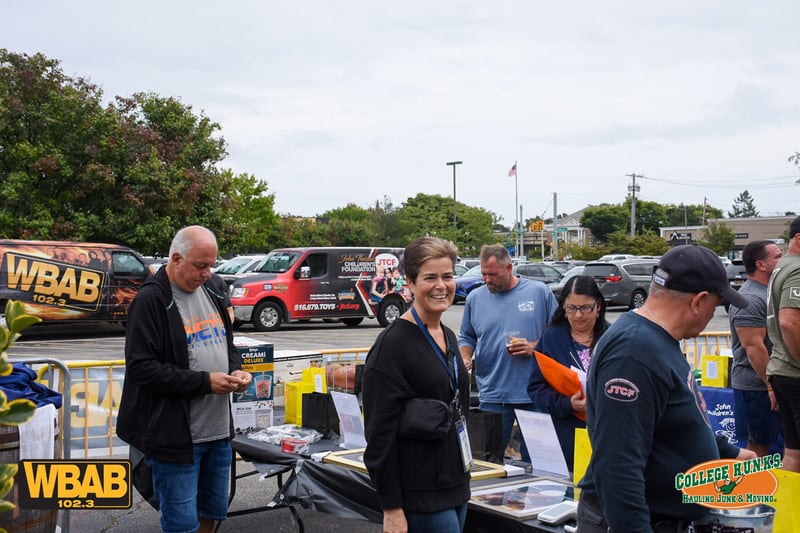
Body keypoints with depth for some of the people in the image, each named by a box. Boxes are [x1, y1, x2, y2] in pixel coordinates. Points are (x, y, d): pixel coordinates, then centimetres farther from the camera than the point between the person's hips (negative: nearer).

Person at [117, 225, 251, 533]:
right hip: (175, 435, -7)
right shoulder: (151, 300, -13)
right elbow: (141, 368, -19)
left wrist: (235, 370, 0)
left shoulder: (210, 292, 11)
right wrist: (204, 382, -20)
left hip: (218, 431, 7)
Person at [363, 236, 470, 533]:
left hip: (455, 484, 8)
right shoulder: (393, 344, -15)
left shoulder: (449, 337, 10)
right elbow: (380, 433, -17)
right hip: (421, 495, -8)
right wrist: (392, 509, -18)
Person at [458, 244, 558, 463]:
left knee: (534, 459, 7)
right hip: (492, 396, 2)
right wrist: (465, 359, -1)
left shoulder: (539, 292, 1)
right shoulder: (475, 297, 8)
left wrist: (534, 347, -11)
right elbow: (466, 337, 18)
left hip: (534, 395, -1)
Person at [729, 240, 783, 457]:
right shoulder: (750, 299, -19)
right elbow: (754, 347, -24)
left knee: (763, 442, 13)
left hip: (769, 382, 9)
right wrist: (771, 386, -23)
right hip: (757, 385, -9)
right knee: (759, 445, -2)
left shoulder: (767, 292, 15)